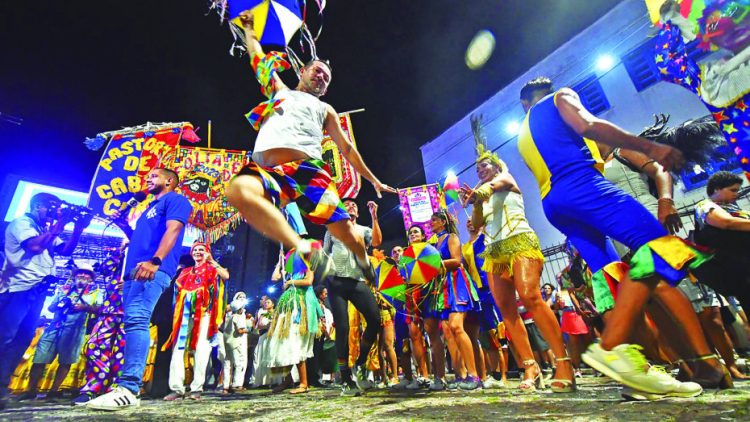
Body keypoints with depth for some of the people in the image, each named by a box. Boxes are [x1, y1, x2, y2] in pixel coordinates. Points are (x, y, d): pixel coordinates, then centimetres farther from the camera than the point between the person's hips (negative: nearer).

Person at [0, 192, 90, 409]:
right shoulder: (22, 223, -4)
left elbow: (65, 250, 12)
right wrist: (60, 224, -16)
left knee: (23, 338, 8)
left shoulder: (47, 230, 20)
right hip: (19, 287, -8)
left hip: (37, 290, 8)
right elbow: (35, 246, -20)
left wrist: (78, 228, 0)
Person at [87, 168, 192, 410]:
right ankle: (128, 387, 11)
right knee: (133, 323, 7)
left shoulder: (175, 199, 4)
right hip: (135, 270, 10)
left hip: (154, 269, -10)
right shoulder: (151, 208, 34)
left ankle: (128, 390, -24)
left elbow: (172, 229, -13)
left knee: (136, 320, -21)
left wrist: (155, 260, -25)